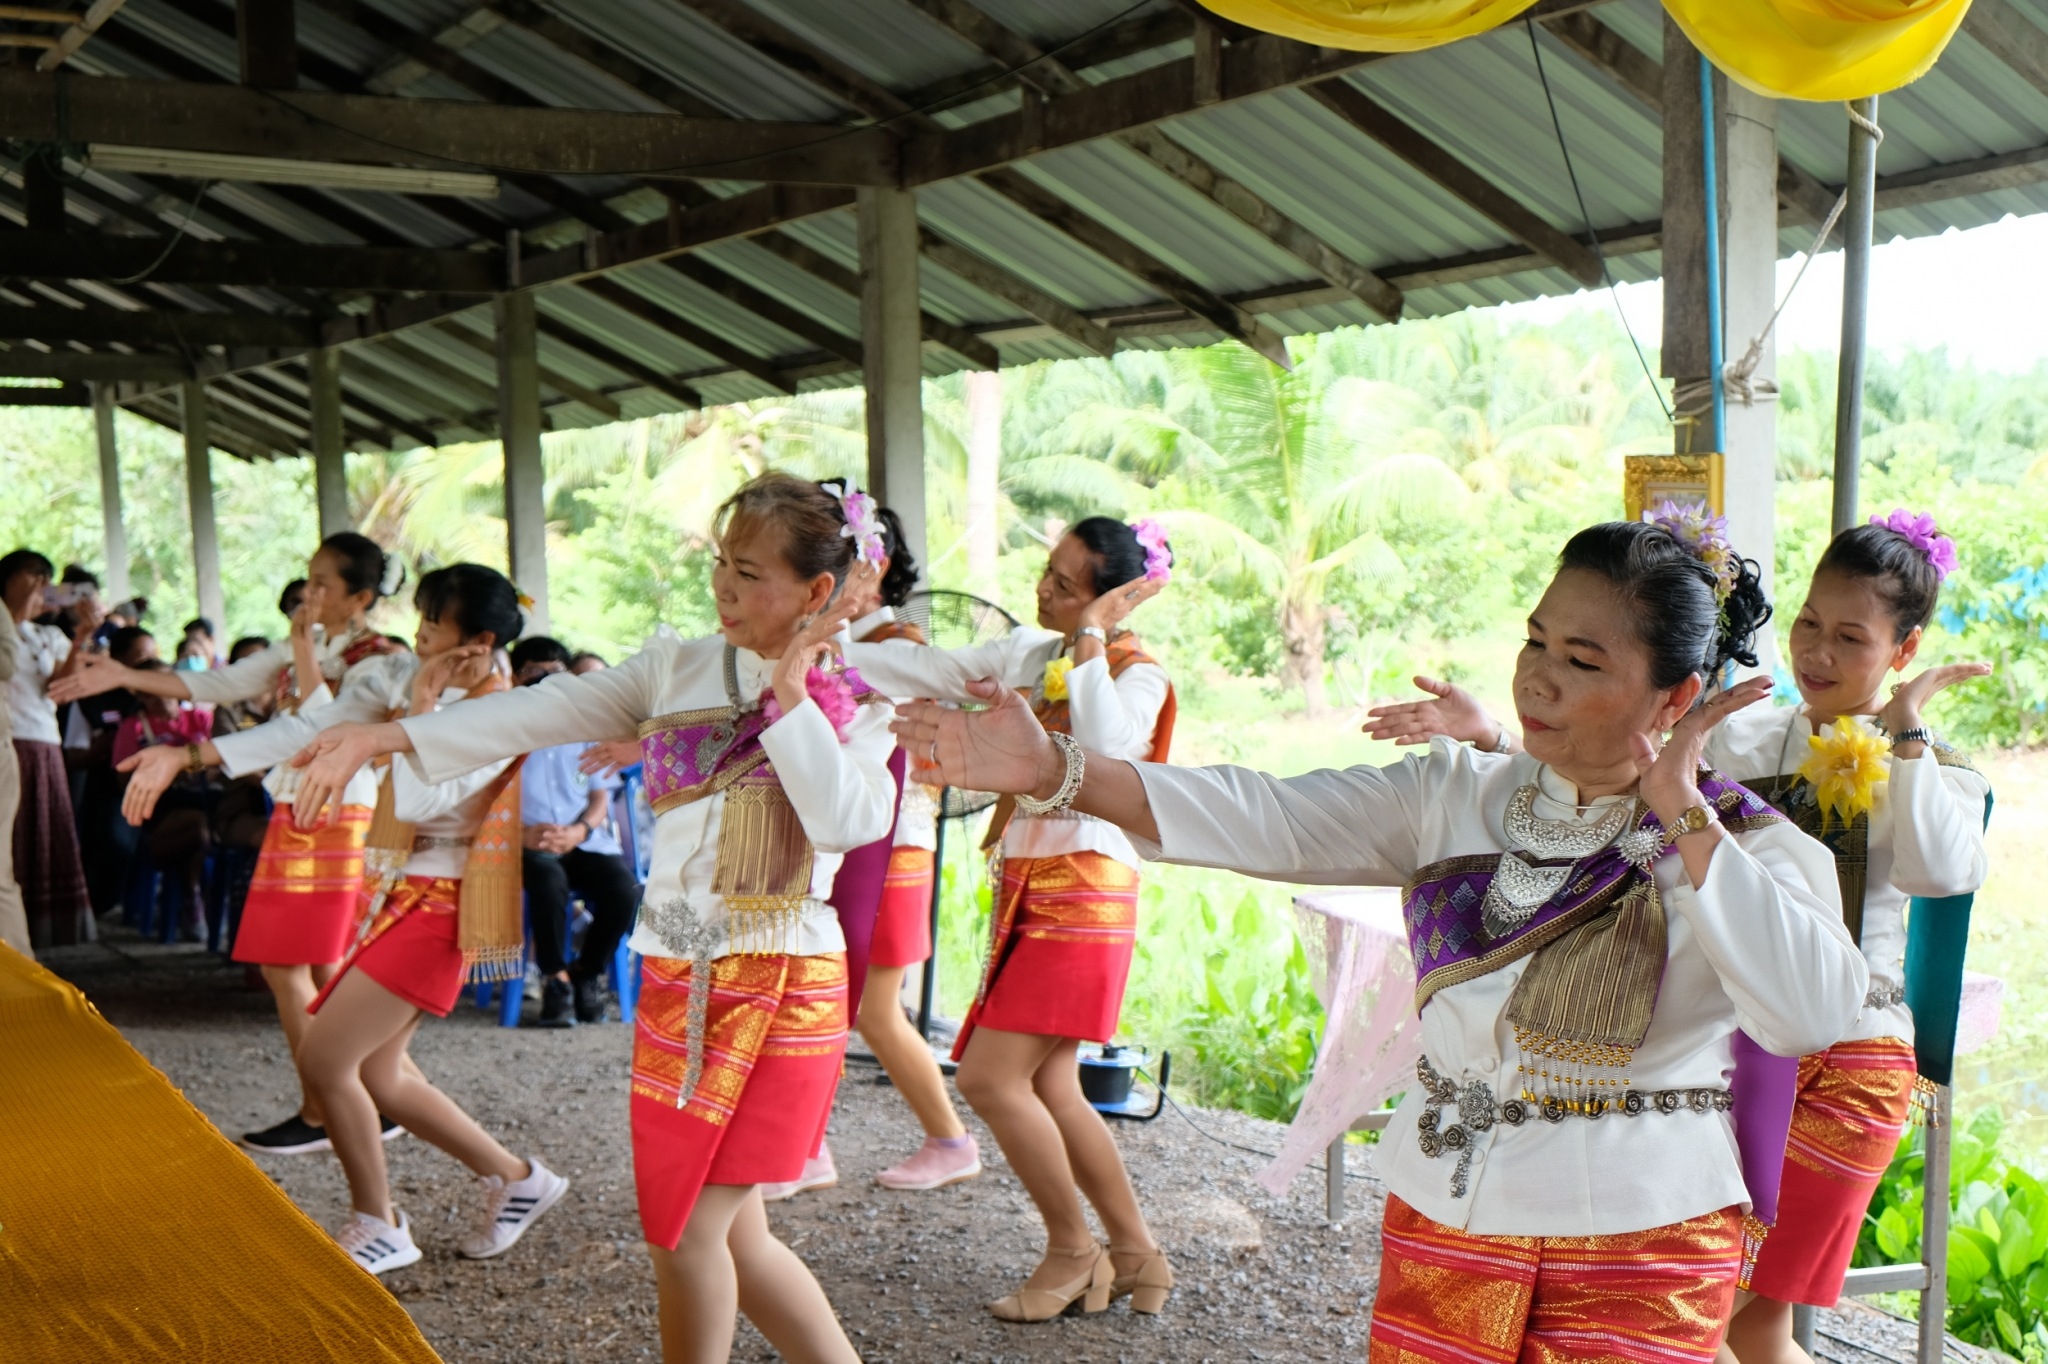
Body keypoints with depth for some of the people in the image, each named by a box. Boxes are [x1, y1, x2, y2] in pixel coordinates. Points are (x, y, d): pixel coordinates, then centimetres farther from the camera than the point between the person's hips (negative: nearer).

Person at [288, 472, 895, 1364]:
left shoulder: (852, 702, -3)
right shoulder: (678, 668, 6)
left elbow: (850, 820, -20)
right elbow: (541, 712, 0)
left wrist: (789, 695, -14)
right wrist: (387, 737, -7)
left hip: (781, 987, -4)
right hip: (676, 981, 5)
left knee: (690, 1231, -4)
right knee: (728, 1236, 9)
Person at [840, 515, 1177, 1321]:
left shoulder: (1137, 674, -10)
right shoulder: (1026, 654, 12)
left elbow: (1105, 746, -30)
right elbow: (926, 674, 13)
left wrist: (1092, 637, -24)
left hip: (1081, 894, -7)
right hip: (1028, 888, 8)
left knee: (990, 1077, -11)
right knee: (1048, 1087, 6)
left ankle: (1074, 1252, 6)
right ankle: (1136, 1255, 18)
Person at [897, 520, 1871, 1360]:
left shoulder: (1748, 847, -9)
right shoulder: (1457, 797, 1)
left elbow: (1814, 1013, -28)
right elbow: (1268, 821, -9)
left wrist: (1681, 816, -24)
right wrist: (1055, 773, -20)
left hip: (1636, 1264, -3)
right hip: (1437, 1230, 4)